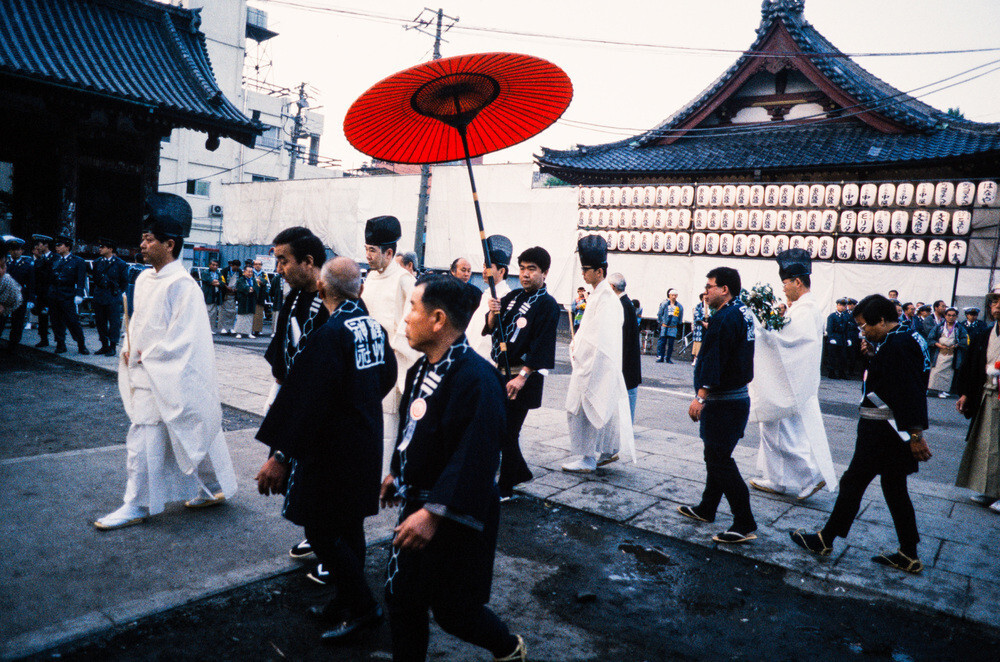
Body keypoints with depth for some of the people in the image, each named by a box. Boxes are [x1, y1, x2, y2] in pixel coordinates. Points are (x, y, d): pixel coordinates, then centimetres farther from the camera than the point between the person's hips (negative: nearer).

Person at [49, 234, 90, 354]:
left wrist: (79, 295, -17)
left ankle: (81, 346, 2)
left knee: (73, 321, -7)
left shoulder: (78, 261, -1)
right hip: (53, 296, 6)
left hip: (68, 296, -6)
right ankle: (60, 345, 16)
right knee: (56, 322, 7)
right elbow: (51, 278, 18)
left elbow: (81, 280, -7)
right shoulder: (55, 261, 16)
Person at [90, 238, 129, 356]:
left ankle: (112, 347, 4)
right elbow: (94, 279, 19)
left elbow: (125, 282, 5)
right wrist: (94, 293, 13)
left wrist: (117, 292, 3)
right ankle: (104, 345, 18)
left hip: (113, 298, -5)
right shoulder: (96, 262, 10)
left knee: (114, 323, -3)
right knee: (100, 322, 8)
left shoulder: (120, 264, -2)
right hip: (99, 298, 5)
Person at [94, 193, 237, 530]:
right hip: (145, 374, 8)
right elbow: (137, 321, 20)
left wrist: (145, 357, -14)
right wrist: (129, 347, 4)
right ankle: (215, 488, 29)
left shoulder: (182, 286, -18)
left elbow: (182, 338, -20)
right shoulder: (144, 279, 9)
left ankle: (136, 506, 12)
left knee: (142, 439, -3)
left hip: (167, 379, -8)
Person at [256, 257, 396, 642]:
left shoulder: (329, 334, -22)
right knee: (349, 525, 18)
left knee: (321, 529, 3)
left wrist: (280, 455, -20)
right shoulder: (374, 327, 2)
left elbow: (304, 399, -24)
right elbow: (388, 376, 18)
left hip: (331, 448, -8)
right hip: (367, 443, 8)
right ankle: (347, 602, 30)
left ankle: (361, 606, 8)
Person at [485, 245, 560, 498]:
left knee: (508, 432, -1)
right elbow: (491, 328, 11)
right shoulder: (513, 296, 11)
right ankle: (520, 472, 33)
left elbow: (542, 346, -17)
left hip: (524, 377, -7)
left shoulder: (547, 305, -10)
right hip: (499, 372, 7)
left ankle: (505, 487, 15)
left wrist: (522, 377, -22)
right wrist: (493, 313, -11)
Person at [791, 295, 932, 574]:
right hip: (894, 432, 10)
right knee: (894, 488, 16)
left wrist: (916, 434, -26)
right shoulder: (907, 339, 10)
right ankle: (908, 555, 23)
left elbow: (909, 393, -26)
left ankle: (825, 540, 13)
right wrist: (873, 355, 3)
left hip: (881, 433, -10)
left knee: (852, 483, 1)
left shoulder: (895, 346, -21)